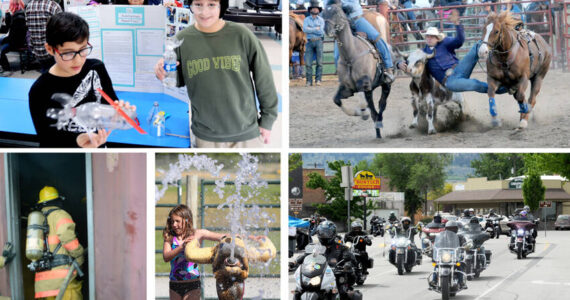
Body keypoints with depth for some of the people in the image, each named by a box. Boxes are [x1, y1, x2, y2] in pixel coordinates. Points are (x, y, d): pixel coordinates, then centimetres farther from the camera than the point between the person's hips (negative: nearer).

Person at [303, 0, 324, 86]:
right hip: (310, 42, 1)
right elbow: (305, 29, -9)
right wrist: (316, 29, -8)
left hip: (318, 41, -1)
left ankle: (318, 80, 0)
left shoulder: (321, 20, 7)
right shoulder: (306, 20, 9)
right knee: (308, 62, -5)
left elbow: (321, 31, -7)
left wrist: (310, 29, -6)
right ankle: (309, 81, 0)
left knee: (319, 62, -3)